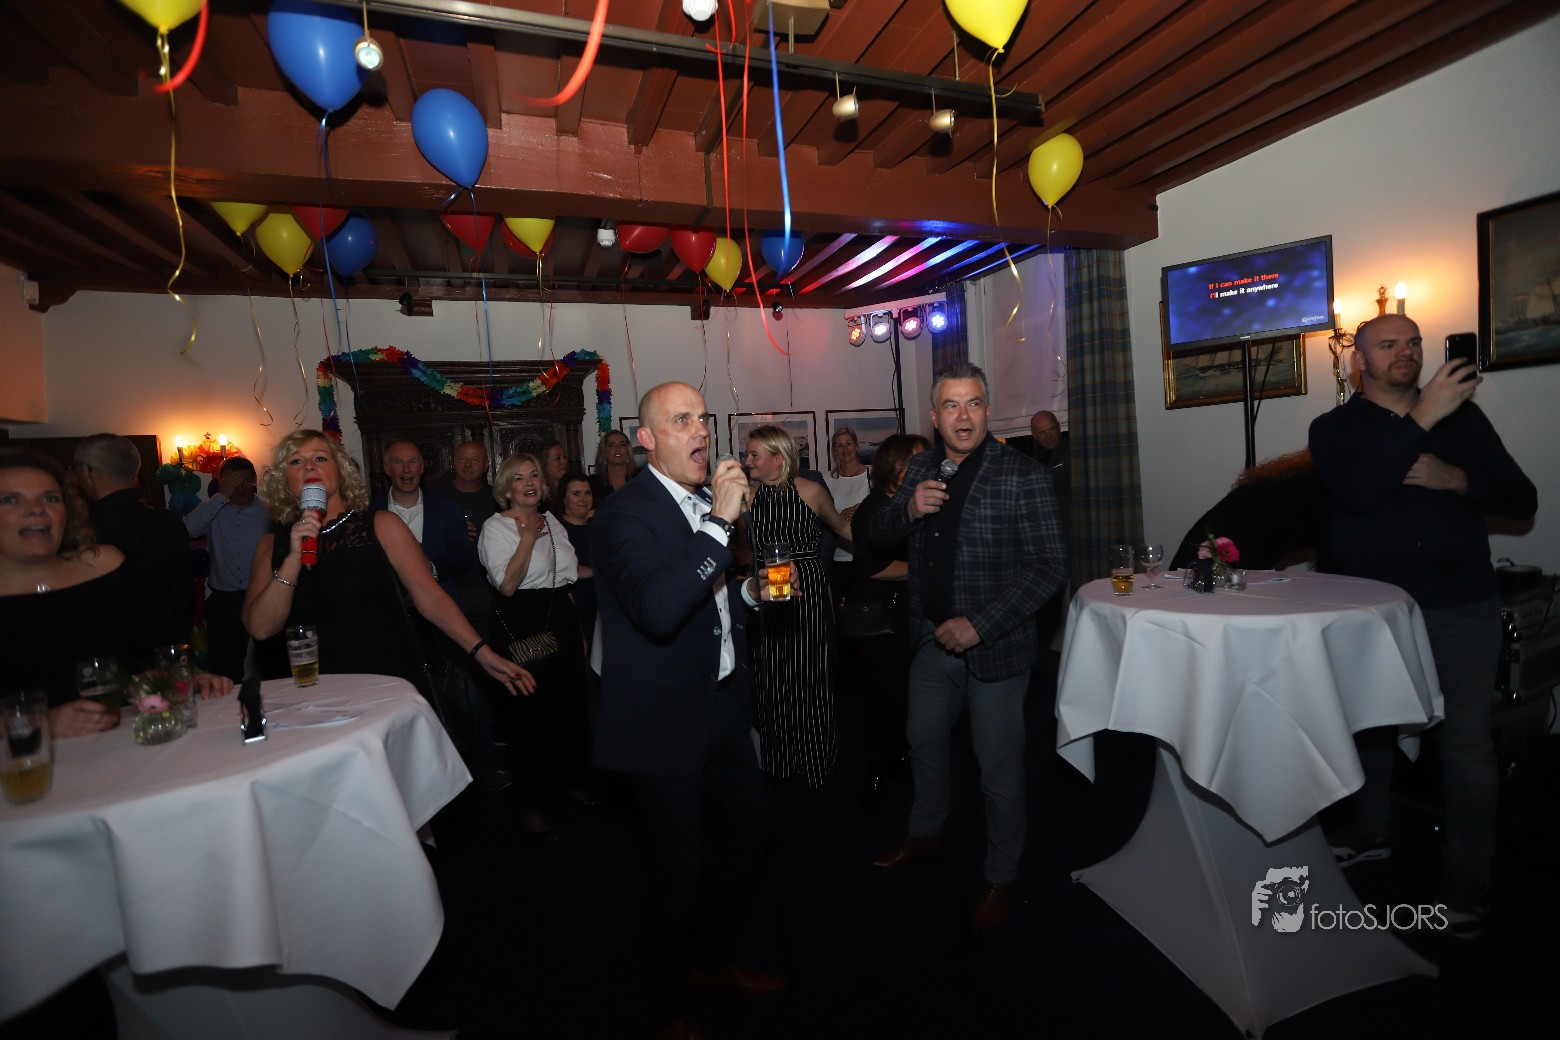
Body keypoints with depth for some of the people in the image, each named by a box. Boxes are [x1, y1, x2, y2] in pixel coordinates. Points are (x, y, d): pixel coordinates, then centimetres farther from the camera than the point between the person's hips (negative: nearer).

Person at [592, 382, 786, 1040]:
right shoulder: (625, 515, -19)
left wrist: (751, 590, 2)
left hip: (722, 707, 9)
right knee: (680, 867, 7)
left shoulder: (708, 502, 8)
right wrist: (719, 524, -34)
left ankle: (718, 960, 48)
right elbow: (657, 610, -36)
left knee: (749, 828, 21)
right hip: (664, 723, -8)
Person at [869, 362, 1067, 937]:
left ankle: (1000, 880, 33)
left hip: (994, 647, -6)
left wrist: (980, 625, -23)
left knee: (999, 770, 9)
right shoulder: (921, 468, 4)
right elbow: (878, 535, 7)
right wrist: (908, 509, -15)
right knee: (923, 740, 23)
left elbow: (1049, 568, -18)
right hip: (933, 640, 6)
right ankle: (925, 833, 49)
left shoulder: (1021, 475, -15)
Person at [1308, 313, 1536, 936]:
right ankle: (1370, 831, 29)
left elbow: (1523, 501, 8)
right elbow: (1356, 493, -17)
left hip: (1462, 607, 1)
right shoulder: (1335, 428, 4)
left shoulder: (1463, 416, 11)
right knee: (1367, 721, 9)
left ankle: (1467, 877, 12)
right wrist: (1421, 419, -21)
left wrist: (1454, 479, -9)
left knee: (1467, 736, -1)